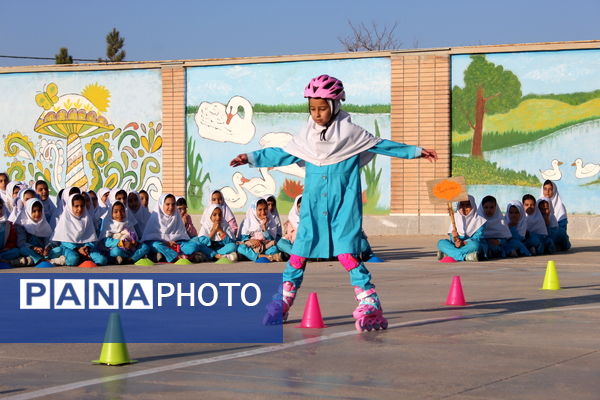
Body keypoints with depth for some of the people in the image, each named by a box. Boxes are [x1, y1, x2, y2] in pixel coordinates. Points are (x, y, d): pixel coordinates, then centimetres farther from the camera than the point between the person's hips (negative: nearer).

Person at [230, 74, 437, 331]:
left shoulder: (349, 132, -3)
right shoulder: (307, 135, 7)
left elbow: (380, 145, 4)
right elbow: (284, 154, 19)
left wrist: (417, 152, 3)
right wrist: (252, 158, 20)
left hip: (343, 206, -4)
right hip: (314, 206, 4)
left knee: (346, 252, -13)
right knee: (300, 250, 3)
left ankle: (370, 305, -10)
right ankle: (282, 303, 12)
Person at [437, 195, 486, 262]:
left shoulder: (478, 220, 0)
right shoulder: (456, 218, 11)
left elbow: (478, 237, -9)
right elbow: (451, 235, 4)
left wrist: (463, 243, -23)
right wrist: (454, 238, -21)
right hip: (456, 246, 4)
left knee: (475, 244, -37)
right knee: (441, 243, -21)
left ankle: (449, 254, -38)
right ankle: (465, 256, -37)